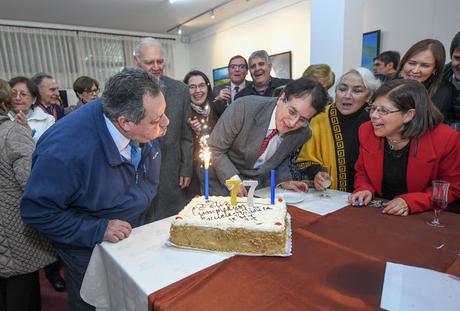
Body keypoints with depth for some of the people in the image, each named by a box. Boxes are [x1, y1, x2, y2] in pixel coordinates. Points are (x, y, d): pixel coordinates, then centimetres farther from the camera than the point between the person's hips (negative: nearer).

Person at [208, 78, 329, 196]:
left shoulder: (303, 133, -10)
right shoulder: (245, 106, -24)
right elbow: (214, 148, -16)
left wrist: (284, 180, -3)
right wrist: (233, 180, -25)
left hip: (262, 188, 3)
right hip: (223, 181, -3)